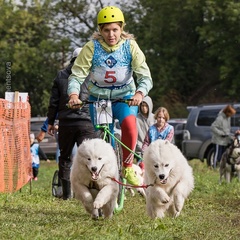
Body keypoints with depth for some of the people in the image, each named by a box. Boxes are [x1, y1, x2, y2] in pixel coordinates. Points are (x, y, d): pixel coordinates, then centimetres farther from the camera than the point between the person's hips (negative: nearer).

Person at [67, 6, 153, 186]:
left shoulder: (130, 46, -14)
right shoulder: (92, 48, -14)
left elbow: (145, 76, -18)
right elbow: (77, 75, -16)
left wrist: (140, 93, -40)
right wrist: (74, 94, -36)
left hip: (125, 97, -1)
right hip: (98, 98, 1)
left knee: (129, 124, -30)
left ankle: (128, 167, -16)